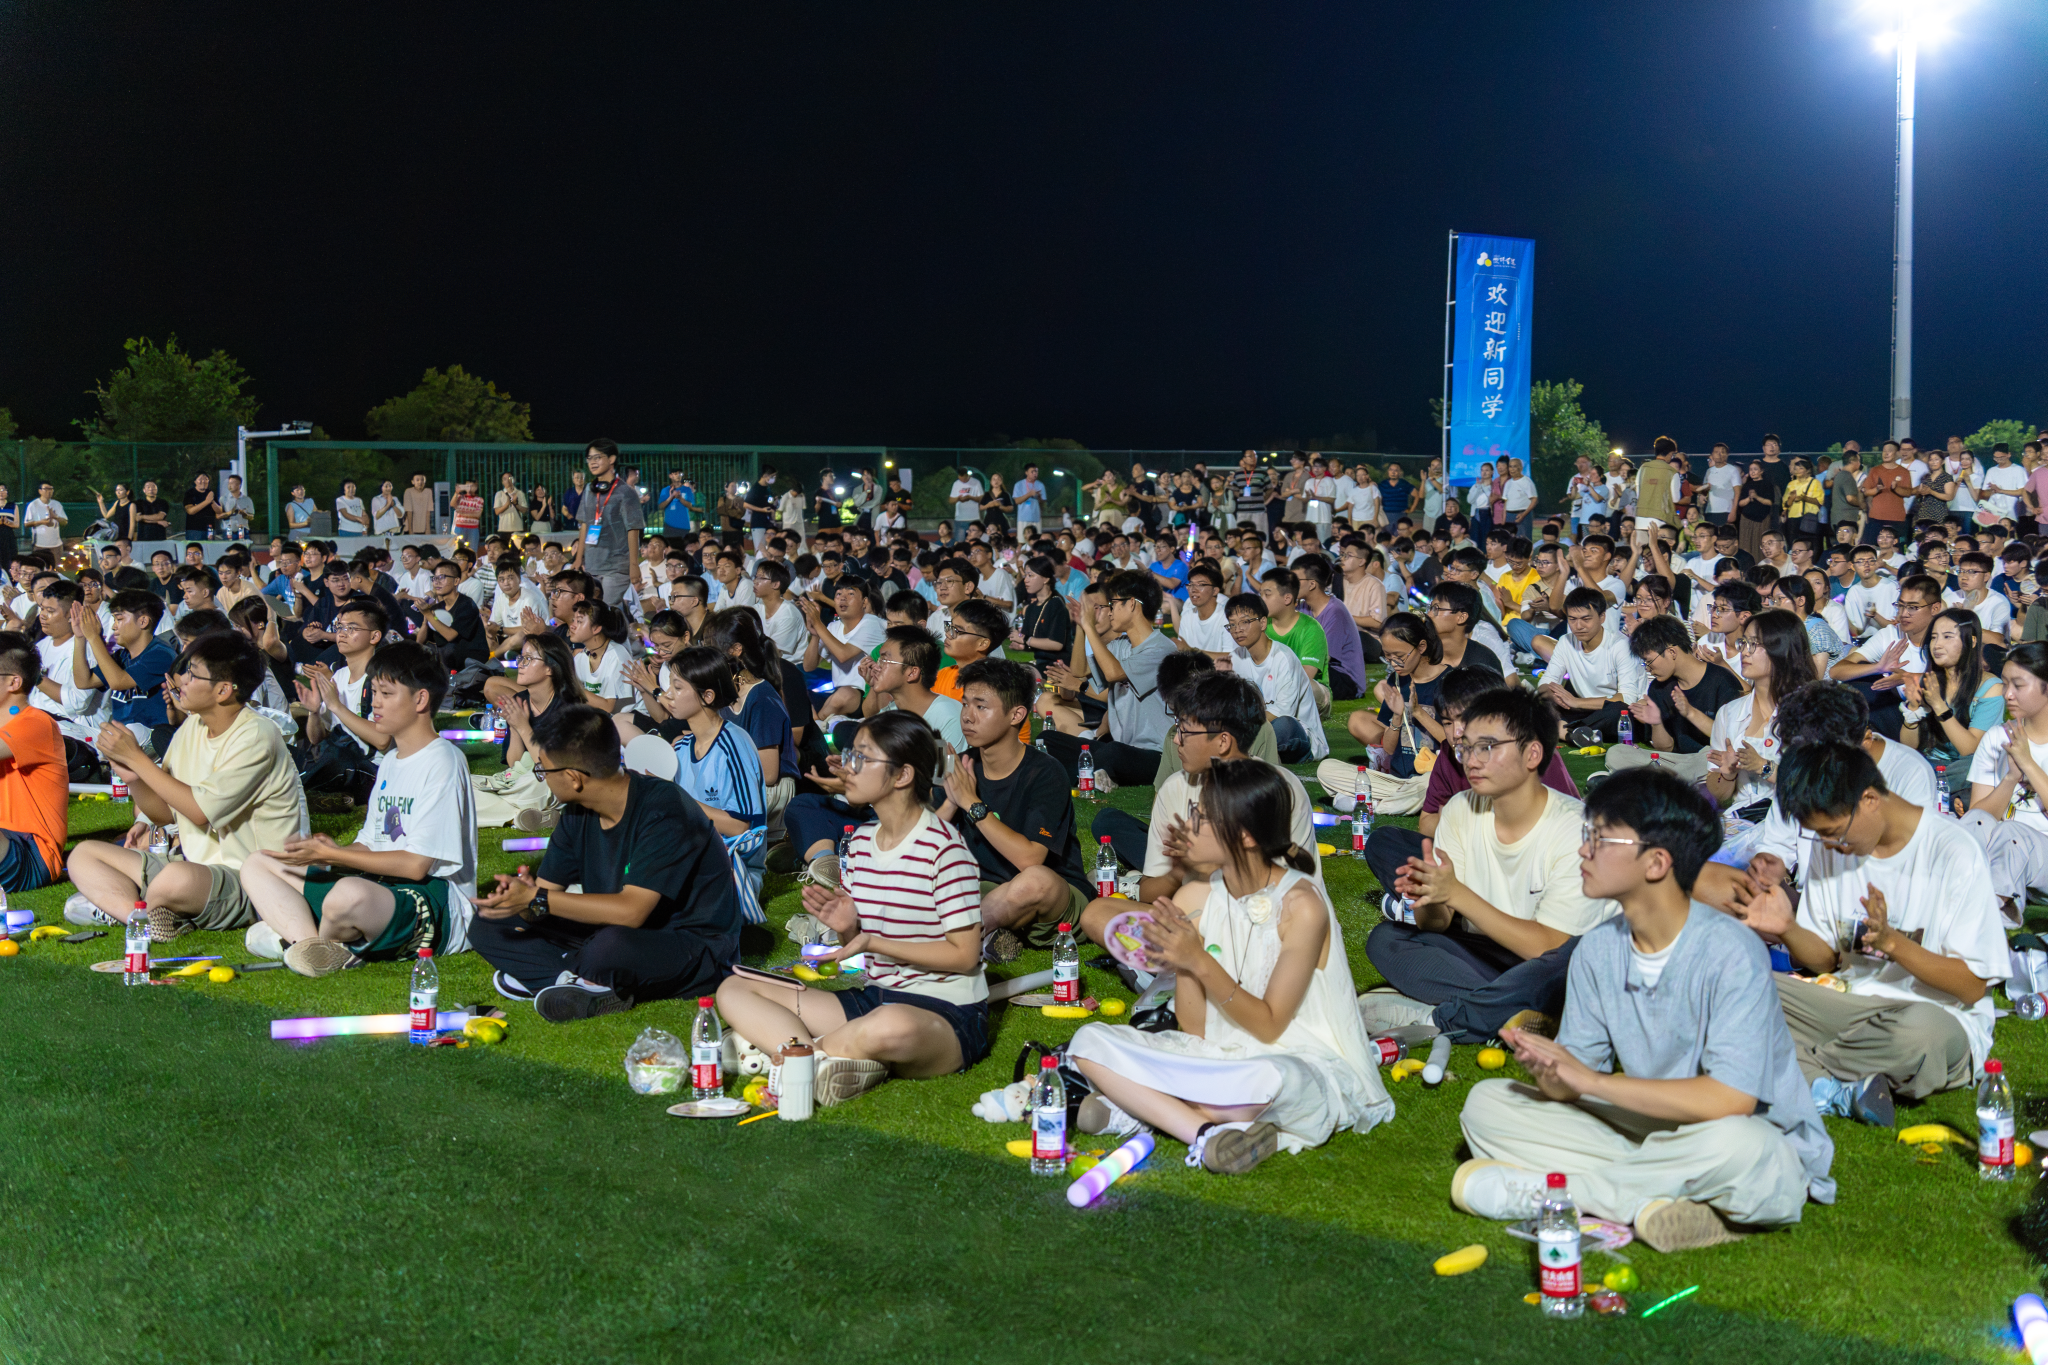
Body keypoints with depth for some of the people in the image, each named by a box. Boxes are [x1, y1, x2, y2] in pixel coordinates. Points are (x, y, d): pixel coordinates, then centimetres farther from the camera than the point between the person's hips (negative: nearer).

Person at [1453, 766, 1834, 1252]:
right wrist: (1548, 1071, -25)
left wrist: (1591, 1080, -24)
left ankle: (1534, 1190, -21)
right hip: (1646, 1135, 6)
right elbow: (1571, 1085, 1)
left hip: (1767, 1159, -6)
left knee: (1728, 1142, -41)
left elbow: (1732, 1098, -30)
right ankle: (1648, 1203, -23)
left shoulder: (1728, 952, -21)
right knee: (1485, 1103, -5)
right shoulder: (1598, 950, -1)